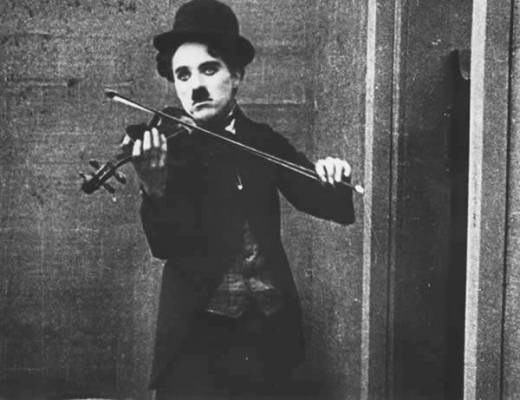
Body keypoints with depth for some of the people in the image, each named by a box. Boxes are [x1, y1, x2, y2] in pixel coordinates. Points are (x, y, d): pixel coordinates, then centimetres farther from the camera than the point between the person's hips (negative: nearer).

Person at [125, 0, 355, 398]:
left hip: (269, 331, 3)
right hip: (198, 334, -3)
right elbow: (166, 246, -14)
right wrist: (155, 187, -33)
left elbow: (337, 208, 8)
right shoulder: (166, 147, -1)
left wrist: (334, 177, -14)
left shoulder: (265, 144, 8)